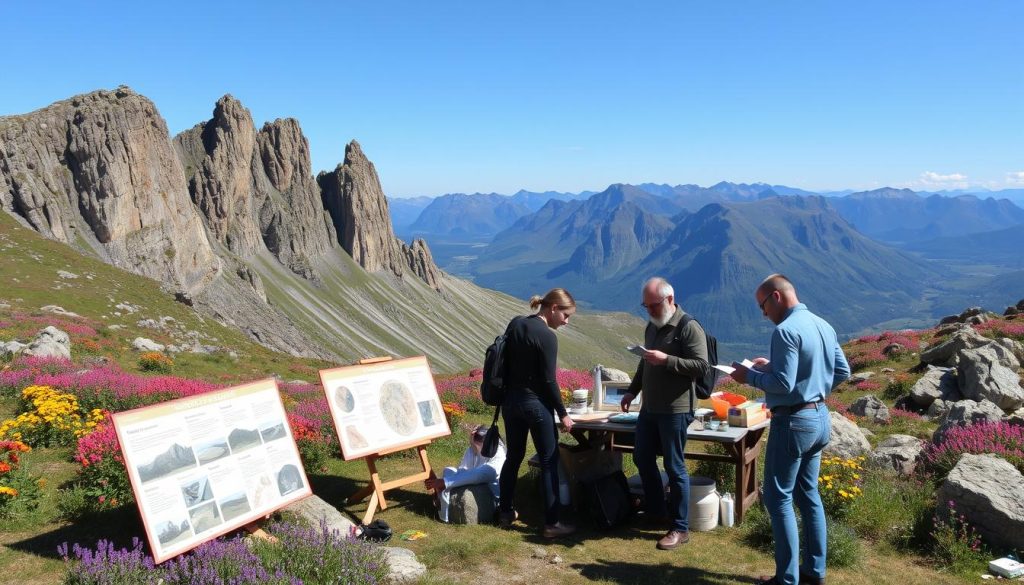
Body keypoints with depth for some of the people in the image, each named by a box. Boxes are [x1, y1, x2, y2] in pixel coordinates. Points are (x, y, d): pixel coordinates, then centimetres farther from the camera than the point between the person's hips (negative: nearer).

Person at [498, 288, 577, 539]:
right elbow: (548, 381, -16)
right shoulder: (547, 336, -18)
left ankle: (506, 513, 29)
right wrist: (563, 414, -7)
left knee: (513, 457, 19)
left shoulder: (515, 324, 4)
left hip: (510, 401, 7)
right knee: (549, 462, 2)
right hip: (536, 404, -7)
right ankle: (551, 524, 6)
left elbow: (504, 363, 10)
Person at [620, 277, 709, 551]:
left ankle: (680, 529, 10)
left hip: (675, 411, -9)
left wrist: (666, 360, -26)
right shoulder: (651, 326, 13)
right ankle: (656, 512, 33)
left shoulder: (689, 328, -14)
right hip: (649, 408, 9)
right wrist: (632, 390, 18)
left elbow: (701, 366, -20)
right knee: (642, 459, 16)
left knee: (675, 467, -1)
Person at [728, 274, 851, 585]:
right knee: (808, 494, 18)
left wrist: (749, 376, -7)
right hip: (820, 418, 9)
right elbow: (842, 371, 15)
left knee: (778, 498, 1)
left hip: (794, 422, -9)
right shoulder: (823, 326, 8)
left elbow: (783, 384, -23)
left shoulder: (786, 330, -19)